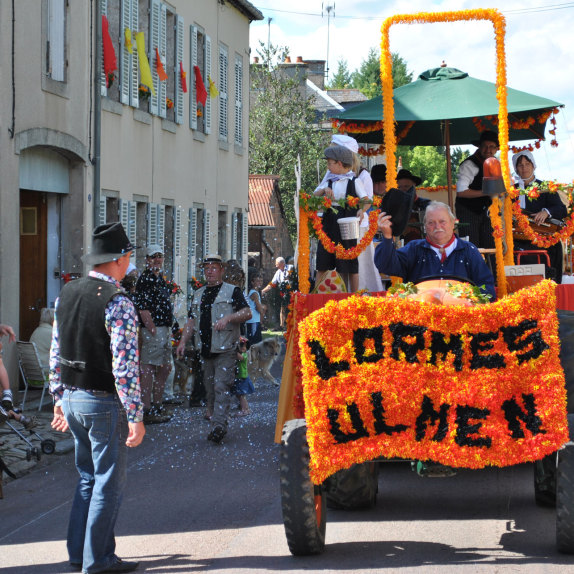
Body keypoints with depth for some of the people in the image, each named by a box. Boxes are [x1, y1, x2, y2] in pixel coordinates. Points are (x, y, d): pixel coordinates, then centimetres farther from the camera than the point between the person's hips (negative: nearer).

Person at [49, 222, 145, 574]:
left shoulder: (66, 294, 6)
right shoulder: (118, 303, -18)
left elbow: (55, 354, 11)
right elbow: (125, 366, -21)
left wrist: (60, 398, 19)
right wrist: (136, 417, -18)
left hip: (72, 399, 8)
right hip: (105, 403, -8)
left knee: (88, 477, 19)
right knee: (109, 482, 3)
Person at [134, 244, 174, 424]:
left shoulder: (161, 279, 19)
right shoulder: (145, 278, -11)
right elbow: (142, 308, -18)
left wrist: (169, 331, 18)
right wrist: (153, 330, -19)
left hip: (165, 329, 10)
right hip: (152, 329, -10)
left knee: (165, 368, 15)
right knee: (148, 369, -8)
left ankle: (157, 406, 24)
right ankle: (147, 411, -7)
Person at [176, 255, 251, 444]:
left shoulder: (232, 291, 1)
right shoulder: (198, 294, 18)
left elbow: (247, 313, -9)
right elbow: (191, 320, 20)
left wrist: (228, 318, -24)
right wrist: (183, 341, 9)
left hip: (225, 350, -6)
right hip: (205, 349, 6)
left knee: (221, 387, -14)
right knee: (209, 387, 11)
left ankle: (219, 425, -20)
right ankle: (212, 413, 22)